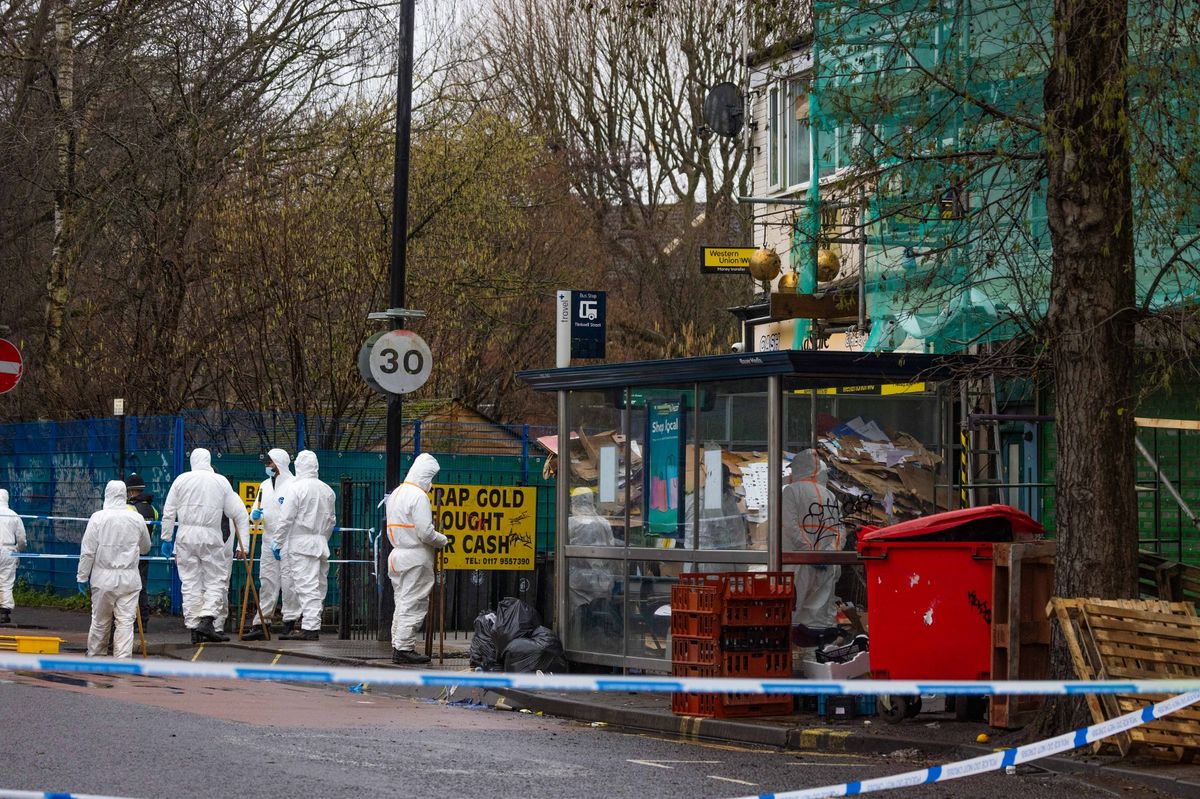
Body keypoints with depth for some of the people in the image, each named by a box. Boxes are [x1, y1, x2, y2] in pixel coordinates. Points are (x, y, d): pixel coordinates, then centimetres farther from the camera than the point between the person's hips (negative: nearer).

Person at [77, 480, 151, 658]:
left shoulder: (98, 518, -6)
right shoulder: (137, 518, 0)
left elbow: (87, 551, -6)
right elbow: (146, 548, 16)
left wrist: (82, 576, 3)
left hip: (104, 578, 0)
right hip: (130, 579, 0)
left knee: (100, 621, 11)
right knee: (125, 621, -1)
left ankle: (93, 658, 24)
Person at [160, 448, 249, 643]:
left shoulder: (182, 479, 4)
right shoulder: (221, 481, 3)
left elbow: (168, 512, 4)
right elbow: (239, 513, 3)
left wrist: (167, 539, 12)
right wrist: (243, 543, 7)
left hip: (185, 537, 2)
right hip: (211, 536, -2)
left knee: (190, 583, 6)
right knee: (216, 580, 4)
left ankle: (193, 627, 5)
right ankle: (206, 621, -14)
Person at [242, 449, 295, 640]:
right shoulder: (265, 485, 16)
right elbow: (256, 512, 21)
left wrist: (278, 542, -16)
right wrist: (255, 515, -3)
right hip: (269, 541, 7)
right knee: (267, 583, 5)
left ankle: (290, 624, 1)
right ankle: (260, 625, 4)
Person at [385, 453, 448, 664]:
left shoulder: (396, 493, 14)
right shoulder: (419, 496, -15)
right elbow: (426, 532, -20)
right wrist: (443, 541, -1)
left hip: (397, 554, 9)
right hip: (416, 558, -9)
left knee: (402, 603, 15)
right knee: (413, 605, -4)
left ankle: (397, 645, 17)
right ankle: (404, 648, -4)